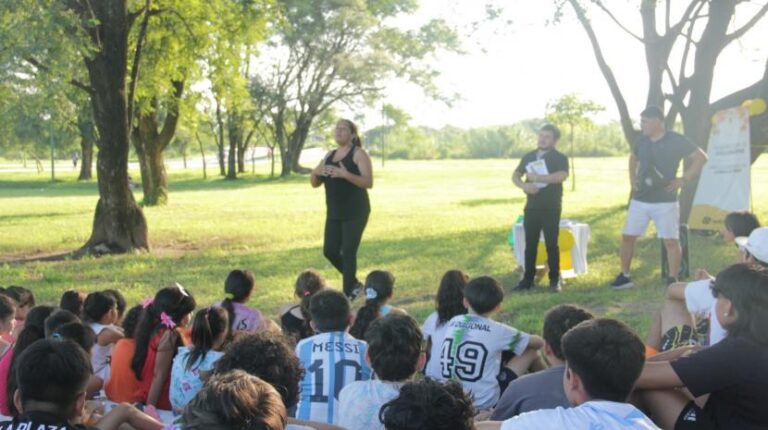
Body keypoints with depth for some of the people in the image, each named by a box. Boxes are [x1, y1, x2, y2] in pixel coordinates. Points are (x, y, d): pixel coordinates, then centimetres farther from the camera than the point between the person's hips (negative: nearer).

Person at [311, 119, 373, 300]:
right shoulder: (330, 155, 13)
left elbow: (369, 182, -16)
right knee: (330, 251, 6)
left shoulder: (358, 153, -6)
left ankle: (348, 294, 3)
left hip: (355, 213, -7)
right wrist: (315, 172, -10)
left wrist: (345, 174, -29)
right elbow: (315, 184, 13)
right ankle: (354, 284, 25)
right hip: (334, 213, 7)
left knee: (348, 252, -7)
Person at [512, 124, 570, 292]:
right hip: (531, 207, 4)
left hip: (551, 208, -4)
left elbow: (562, 175, -22)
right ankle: (528, 278, 14)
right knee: (530, 244, 7)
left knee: (551, 244, 1)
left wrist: (536, 177, -20)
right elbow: (515, 176, 12)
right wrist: (524, 185, -10)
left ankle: (554, 279, 9)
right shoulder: (528, 157, 11)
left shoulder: (559, 158, -4)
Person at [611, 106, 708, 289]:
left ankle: (673, 280, 9)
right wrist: (632, 179, 14)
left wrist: (683, 180, -11)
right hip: (639, 200, 5)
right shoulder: (641, 140, 6)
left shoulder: (676, 140, -9)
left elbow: (701, 158, -6)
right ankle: (624, 276, 17)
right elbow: (633, 158, 27)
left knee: (671, 241, -1)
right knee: (627, 237, 4)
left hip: (665, 201, -4)